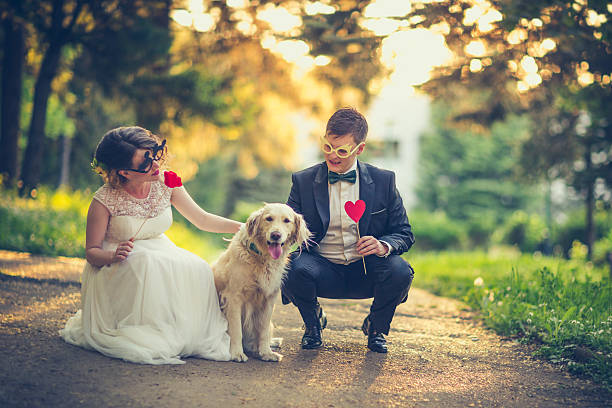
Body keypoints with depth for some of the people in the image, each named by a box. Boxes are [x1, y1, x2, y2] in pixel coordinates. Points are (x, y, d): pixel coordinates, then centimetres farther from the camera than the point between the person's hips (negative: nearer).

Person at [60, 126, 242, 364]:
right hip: (115, 267, -4)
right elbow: (91, 251, -12)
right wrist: (114, 255, -34)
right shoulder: (105, 200, -19)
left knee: (196, 268, -25)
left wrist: (243, 227, -6)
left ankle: (189, 336, -10)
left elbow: (203, 220, 2)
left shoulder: (166, 184, -7)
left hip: (160, 254, 4)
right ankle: (147, 338, -28)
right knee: (146, 264, -38)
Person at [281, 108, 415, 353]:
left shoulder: (383, 180, 0)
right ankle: (313, 321, 4)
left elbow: (404, 233, 3)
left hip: (366, 272, 1)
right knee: (293, 269, -33)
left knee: (400, 272, -31)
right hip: (324, 270, 0)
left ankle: (376, 327, 4)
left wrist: (383, 246, -20)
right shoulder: (303, 181, 0)